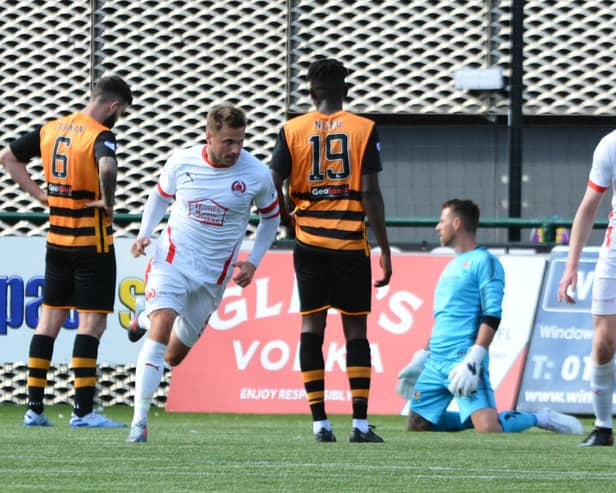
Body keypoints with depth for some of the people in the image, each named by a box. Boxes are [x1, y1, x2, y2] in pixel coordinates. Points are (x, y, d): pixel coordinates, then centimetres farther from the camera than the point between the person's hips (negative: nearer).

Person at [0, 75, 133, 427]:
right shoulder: (101, 136, -15)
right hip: (92, 242, -7)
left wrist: (38, 193, 12)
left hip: (56, 238, 7)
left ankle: (35, 408, 11)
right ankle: (83, 410, -7)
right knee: (92, 322, -4)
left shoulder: (50, 130, 7)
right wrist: (107, 201, -19)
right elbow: (107, 167, -37)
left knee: (49, 319, 11)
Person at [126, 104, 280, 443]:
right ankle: (139, 421, -17)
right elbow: (160, 196, 12)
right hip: (172, 260, -2)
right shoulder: (181, 162, -8)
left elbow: (271, 217, 9)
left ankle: (146, 320, 44)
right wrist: (144, 234, -3)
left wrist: (253, 262, 0)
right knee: (161, 330, -23)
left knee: (174, 356, 9)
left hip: (214, 273, 2)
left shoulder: (257, 175, -9)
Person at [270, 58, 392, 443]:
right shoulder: (363, 129, -2)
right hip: (351, 243, -1)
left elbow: (272, 187, -2)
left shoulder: (293, 130, 2)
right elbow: (370, 193, -6)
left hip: (309, 241, 1)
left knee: (312, 326, 5)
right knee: (356, 329, 4)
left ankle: (320, 422, 0)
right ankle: (361, 422, -2)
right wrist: (385, 249, -1)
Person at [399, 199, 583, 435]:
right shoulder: (452, 265, 21)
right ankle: (473, 416, 21)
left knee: (488, 428, -24)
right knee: (416, 426, 5)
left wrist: (473, 360, -23)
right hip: (436, 361, 9)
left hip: (464, 360, -9)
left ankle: (541, 419, 1)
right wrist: (422, 356, 24)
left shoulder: (483, 261, -5)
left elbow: (492, 316, -14)